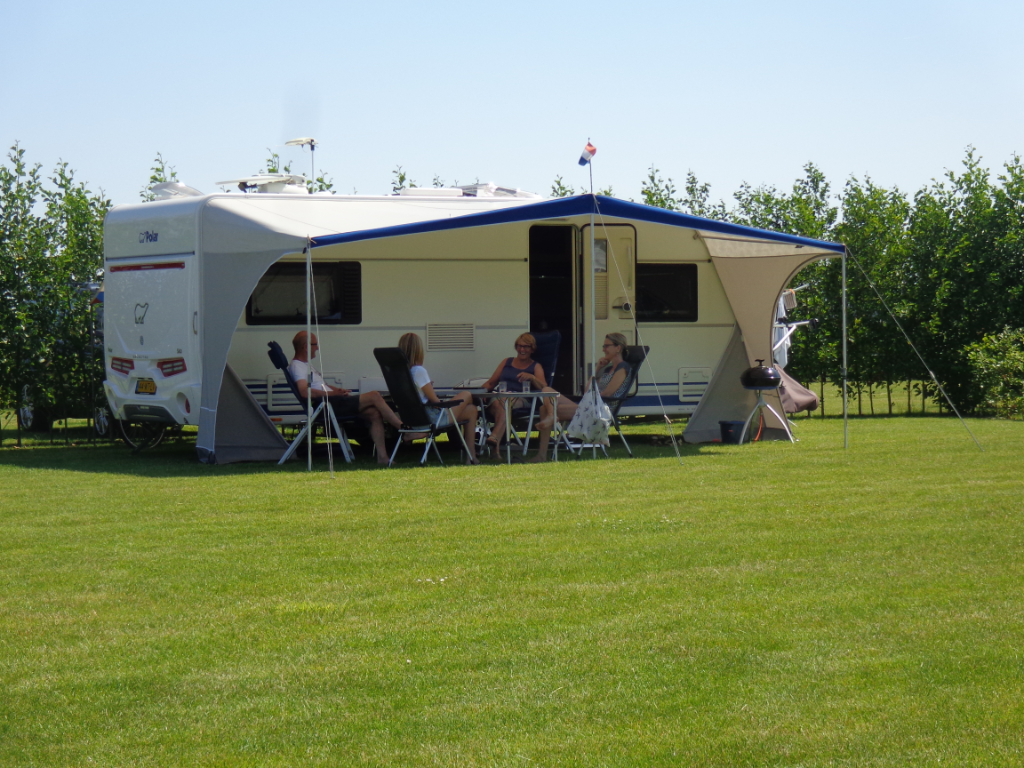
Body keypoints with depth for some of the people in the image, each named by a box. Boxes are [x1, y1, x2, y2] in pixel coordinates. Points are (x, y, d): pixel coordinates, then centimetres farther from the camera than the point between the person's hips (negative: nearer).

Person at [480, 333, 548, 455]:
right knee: (497, 404, -37)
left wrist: (531, 377, -19)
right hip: (499, 398, 2)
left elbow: (543, 387, 2)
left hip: (520, 400, -2)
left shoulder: (535, 366, 21)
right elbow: (491, 383, 25)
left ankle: (495, 437, -60)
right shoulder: (507, 362, 30)